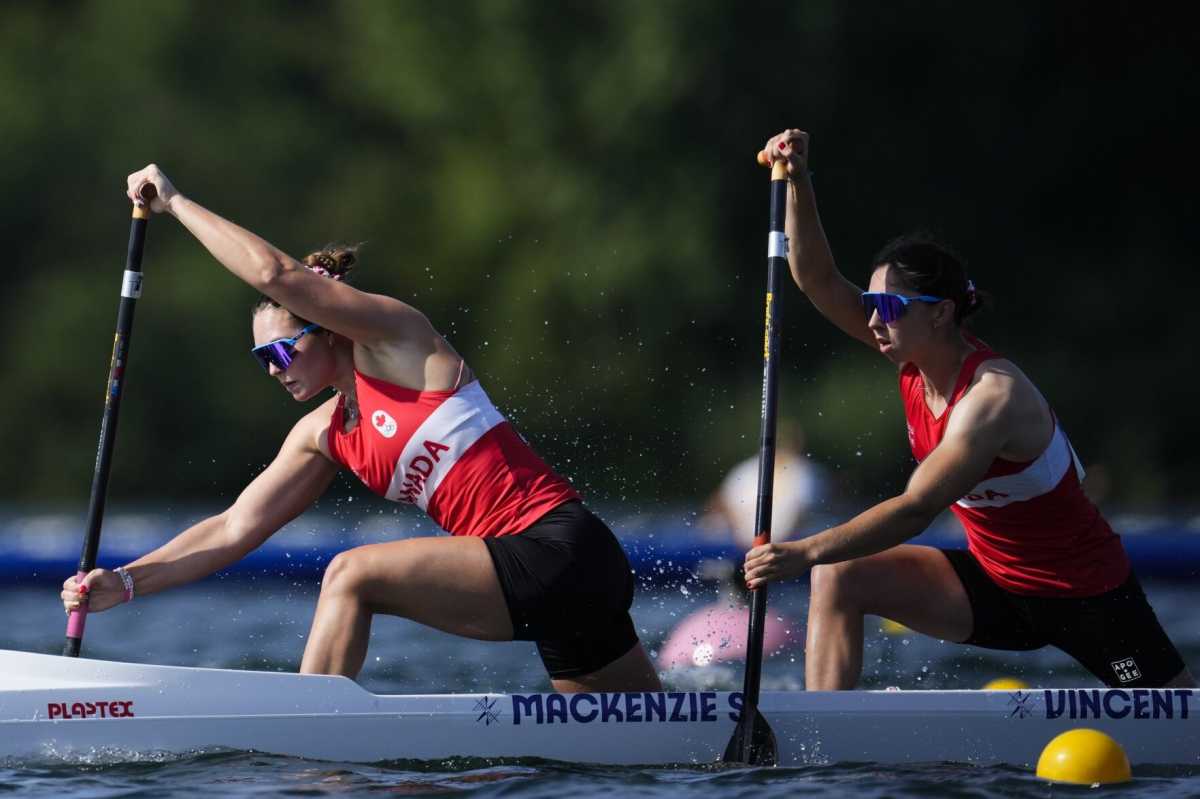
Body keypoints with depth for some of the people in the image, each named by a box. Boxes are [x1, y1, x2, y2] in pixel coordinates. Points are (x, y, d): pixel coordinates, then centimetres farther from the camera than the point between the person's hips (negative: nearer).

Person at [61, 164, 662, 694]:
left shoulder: (394, 337, -6)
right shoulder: (323, 435, 16)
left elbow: (275, 273, -16)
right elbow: (235, 528, 15)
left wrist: (176, 203, -6)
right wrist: (126, 582, 5)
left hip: (559, 550, -10)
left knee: (353, 575, -17)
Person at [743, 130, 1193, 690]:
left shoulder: (992, 396, -29)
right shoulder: (917, 355, -6)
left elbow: (917, 510, -36)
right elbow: (820, 282, -8)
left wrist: (806, 553, -39)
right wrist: (797, 183, -20)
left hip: (1086, 595, -7)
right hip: (996, 584, 7)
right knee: (839, 578, -11)